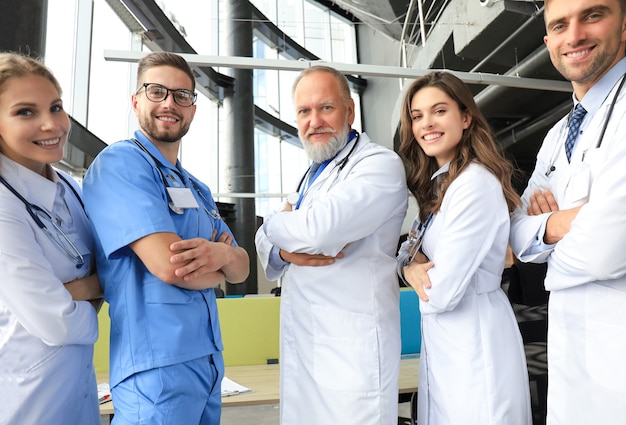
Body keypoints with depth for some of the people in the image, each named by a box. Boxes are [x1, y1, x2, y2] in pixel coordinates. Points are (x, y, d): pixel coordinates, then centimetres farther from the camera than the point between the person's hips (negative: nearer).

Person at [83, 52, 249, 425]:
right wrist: (219, 267, -3)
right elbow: (167, 264, -24)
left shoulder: (198, 189, 14)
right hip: (157, 365, -8)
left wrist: (222, 254, -16)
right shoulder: (119, 163, -12)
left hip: (209, 361, 8)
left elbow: (242, 269, 8)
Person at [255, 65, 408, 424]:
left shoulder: (380, 164, -13)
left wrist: (276, 224, -7)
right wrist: (286, 251, -12)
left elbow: (318, 229, -29)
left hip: (350, 349, -8)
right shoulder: (316, 174, 16)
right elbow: (266, 240, 12)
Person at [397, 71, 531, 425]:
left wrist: (419, 273, -4)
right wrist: (410, 266, -12)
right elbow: (409, 248, 10)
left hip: (474, 345, -9)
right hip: (442, 341, 9)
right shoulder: (437, 184, 9)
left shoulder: (476, 183, -21)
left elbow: (442, 293, -25)